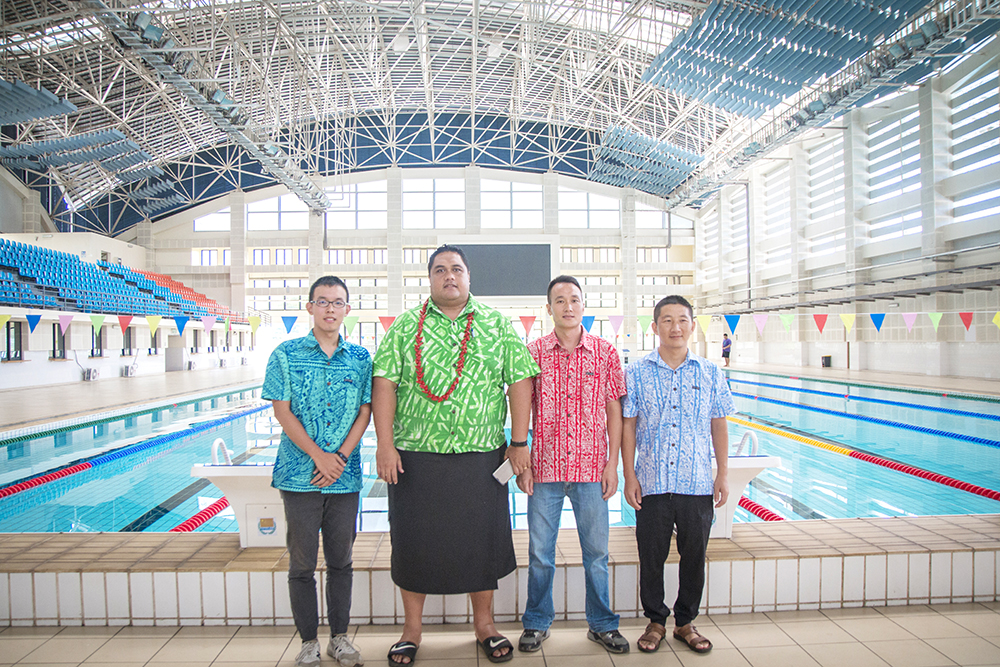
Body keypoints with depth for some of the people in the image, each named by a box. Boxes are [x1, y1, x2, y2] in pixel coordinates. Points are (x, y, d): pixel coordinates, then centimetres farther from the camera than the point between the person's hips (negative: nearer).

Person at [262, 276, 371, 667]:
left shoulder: (360, 358, 4)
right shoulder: (286, 354, -1)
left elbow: (365, 412, 2)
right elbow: (282, 411, -5)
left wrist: (340, 457, -10)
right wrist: (318, 455, -12)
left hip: (345, 475, 2)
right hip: (300, 473, -1)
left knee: (341, 560, 12)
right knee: (302, 562, 8)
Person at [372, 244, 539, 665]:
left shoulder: (497, 326, 5)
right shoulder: (405, 326, 4)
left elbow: (520, 382, 2)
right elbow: (384, 382, -2)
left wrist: (519, 442, -3)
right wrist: (385, 444, -9)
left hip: (481, 458, 1)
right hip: (415, 458, 0)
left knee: (482, 540, 11)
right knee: (413, 541, 10)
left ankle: (484, 623, 32)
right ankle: (411, 630, 29)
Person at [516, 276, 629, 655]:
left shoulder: (605, 352, 1)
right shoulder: (533, 353, 0)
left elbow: (614, 410, 3)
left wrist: (612, 463, -1)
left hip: (591, 469, 1)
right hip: (545, 468, 0)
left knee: (596, 552, 12)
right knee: (540, 552, 11)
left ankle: (602, 624, 31)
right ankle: (537, 624, 30)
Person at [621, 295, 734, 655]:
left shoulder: (710, 373, 3)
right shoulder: (636, 373, -1)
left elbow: (719, 425, 8)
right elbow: (628, 426, 0)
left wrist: (723, 474, 5)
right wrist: (629, 476, -3)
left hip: (698, 485, 1)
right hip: (652, 484, -1)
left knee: (694, 556, 11)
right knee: (651, 557, 9)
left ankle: (685, 622, 31)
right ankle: (655, 621, 29)